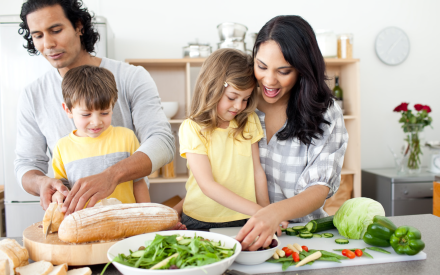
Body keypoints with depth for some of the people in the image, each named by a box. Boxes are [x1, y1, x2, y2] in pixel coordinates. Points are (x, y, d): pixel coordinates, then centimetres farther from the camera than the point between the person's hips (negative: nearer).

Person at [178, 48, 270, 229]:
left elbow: (257, 171, 11)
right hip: (202, 222, -3)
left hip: (244, 220, 4)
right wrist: (257, 211, -19)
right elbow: (207, 185, -14)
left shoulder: (249, 122, 8)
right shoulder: (192, 128, -8)